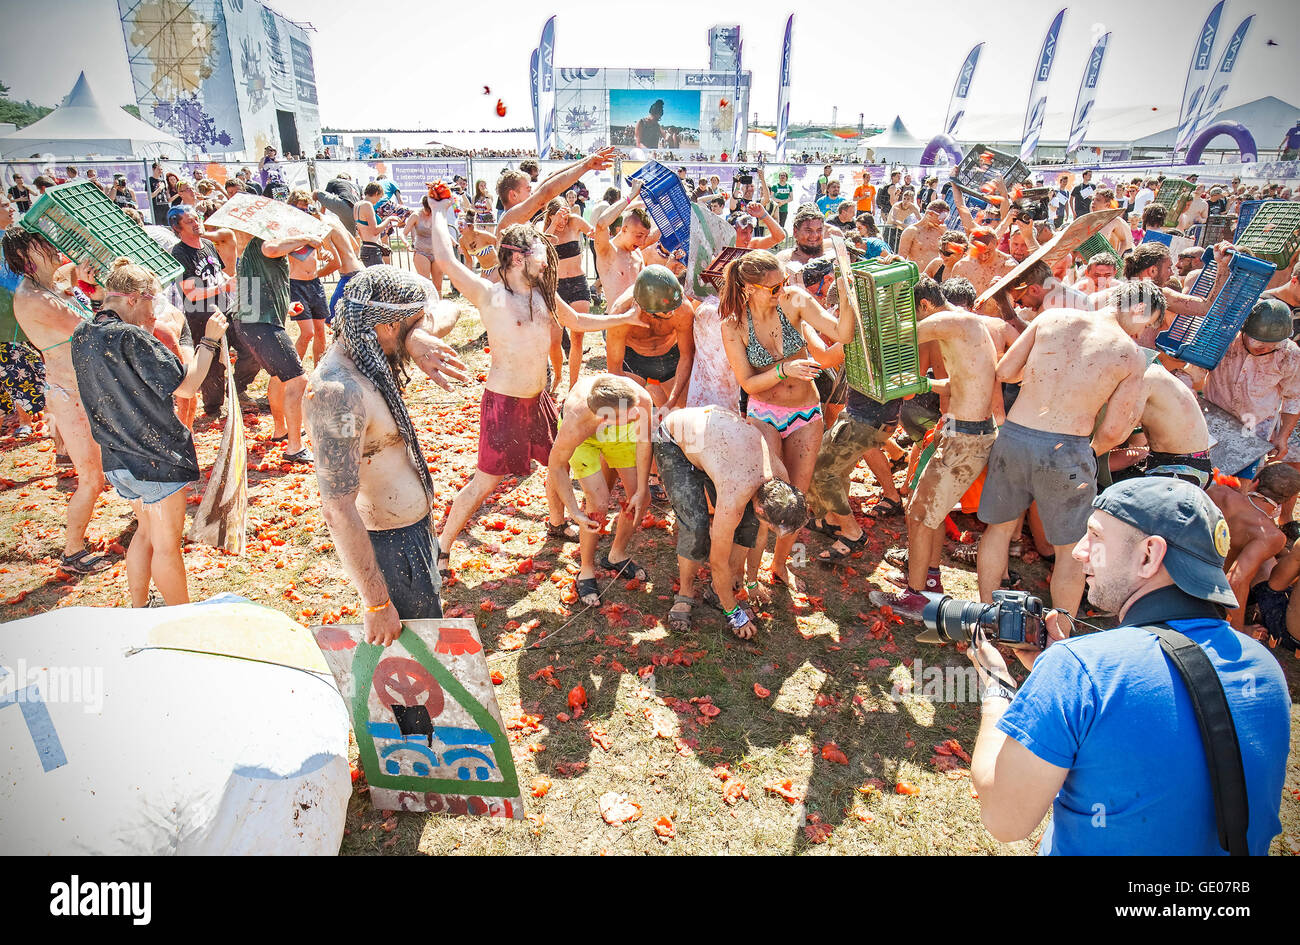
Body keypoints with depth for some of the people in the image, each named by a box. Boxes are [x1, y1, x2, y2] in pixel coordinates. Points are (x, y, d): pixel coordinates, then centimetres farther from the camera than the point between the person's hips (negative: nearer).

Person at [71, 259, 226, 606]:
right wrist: (209, 340, -11)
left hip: (117, 458, 8)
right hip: (157, 460, -8)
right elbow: (185, 385, -20)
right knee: (167, 545, 4)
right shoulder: (130, 337, -21)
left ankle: (138, 610, 35)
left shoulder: (82, 335, 5)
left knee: (146, 531, 24)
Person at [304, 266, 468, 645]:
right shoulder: (340, 391, -29)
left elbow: (442, 315, 6)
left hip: (412, 526, 10)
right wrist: (377, 604, -27)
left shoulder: (362, 357, -1)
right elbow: (337, 510, -31)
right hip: (391, 544, -10)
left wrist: (418, 339, -18)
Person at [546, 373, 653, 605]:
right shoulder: (575, 425, -44)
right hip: (584, 437, -3)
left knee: (641, 498, 1)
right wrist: (575, 512, -23)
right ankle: (586, 570, 9)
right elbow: (556, 465, -23)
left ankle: (616, 555, 28)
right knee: (599, 503, -16)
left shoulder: (642, 400, -40)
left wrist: (641, 491, -11)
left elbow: (643, 441, -17)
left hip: (619, 435, 4)